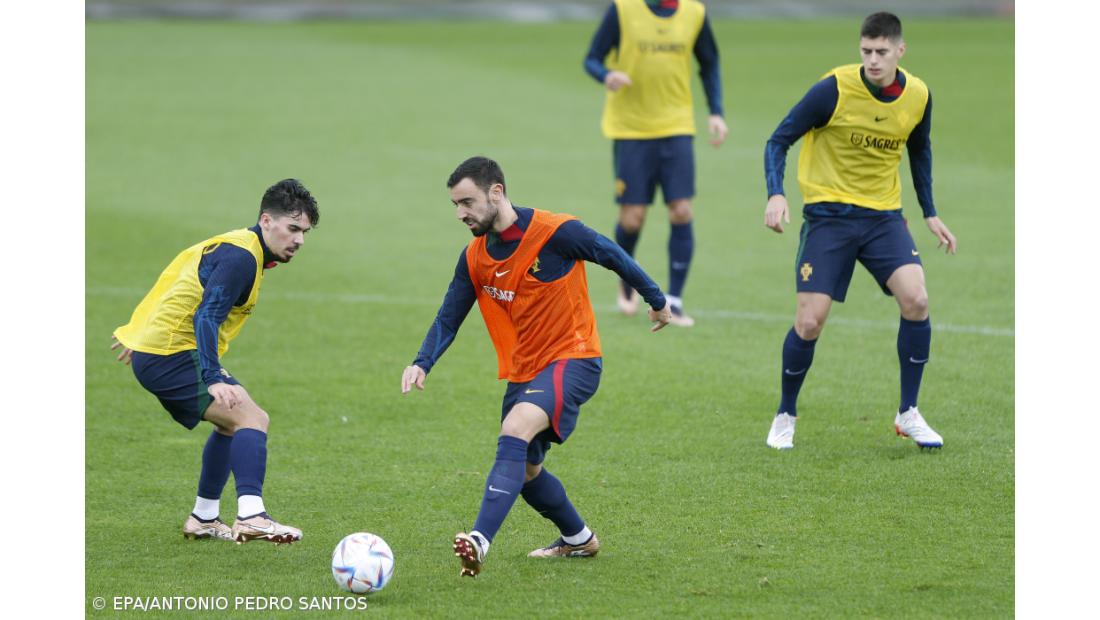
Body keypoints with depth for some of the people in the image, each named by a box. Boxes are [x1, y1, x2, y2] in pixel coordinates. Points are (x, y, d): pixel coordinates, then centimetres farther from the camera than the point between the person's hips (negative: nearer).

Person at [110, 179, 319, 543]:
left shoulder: (231, 246, 15)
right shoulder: (242, 258, -17)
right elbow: (206, 317, -28)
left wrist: (136, 335, 37)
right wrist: (214, 379, -38)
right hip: (174, 358, -11)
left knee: (232, 423, 24)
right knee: (251, 418, -22)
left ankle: (203, 519, 28)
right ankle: (251, 517, -38)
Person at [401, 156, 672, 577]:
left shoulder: (556, 233, -17)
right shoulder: (474, 258, 1)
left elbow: (614, 256, -3)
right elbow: (447, 320, 4)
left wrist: (657, 301, 9)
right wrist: (422, 364, -15)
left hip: (573, 358, -8)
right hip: (523, 370, 8)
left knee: (515, 432, -30)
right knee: (524, 470, 15)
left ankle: (480, 540, -42)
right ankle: (578, 540, 40)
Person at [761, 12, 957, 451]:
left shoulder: (918, 97, -2)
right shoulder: (833, 90, -16)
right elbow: (779, 140, -8)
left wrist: (930, 213, 16)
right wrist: (776, 194, -24)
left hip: (884, 216, 3)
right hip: (829, 214, -3)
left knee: (916, 300, -17)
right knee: (809, 322, -10)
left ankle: (908, 414, -1)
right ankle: (785, 416, 15)